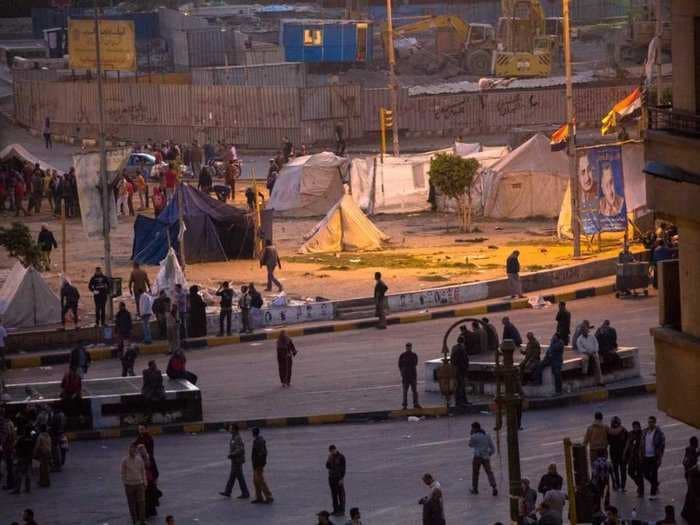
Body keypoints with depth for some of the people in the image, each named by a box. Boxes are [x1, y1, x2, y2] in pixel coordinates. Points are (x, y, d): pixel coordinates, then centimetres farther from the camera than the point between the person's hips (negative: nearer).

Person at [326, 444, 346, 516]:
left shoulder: (341, 457, -10)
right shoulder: (331, 457, 8)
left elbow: (343, 468, -12)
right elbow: (328, 467, 5)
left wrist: (342, 479, -17)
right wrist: (328, 460, -11)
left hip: (339, 478, -6)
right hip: (331, 477, 6)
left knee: (341, 494, -2)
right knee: (334, 494, 7)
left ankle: (341, 510, 1)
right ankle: (336, 510, 12)